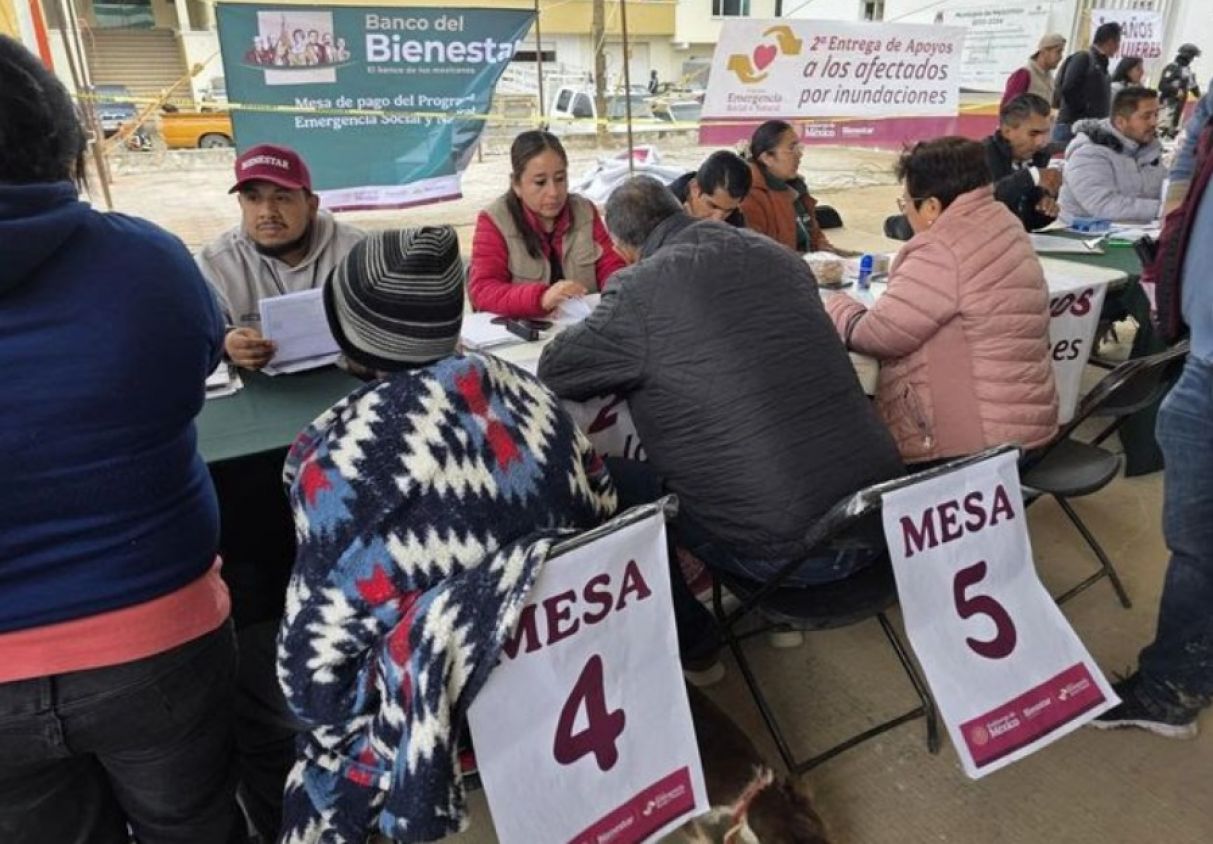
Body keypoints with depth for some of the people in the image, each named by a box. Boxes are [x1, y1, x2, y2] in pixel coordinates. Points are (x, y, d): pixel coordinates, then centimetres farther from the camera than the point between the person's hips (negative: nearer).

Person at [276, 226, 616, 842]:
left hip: (451, 718, -5)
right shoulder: (523, 391, -7)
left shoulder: (341, 453, -20)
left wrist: (319, 699, 8)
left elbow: (318, 651, -13)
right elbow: (601, 517, 3)